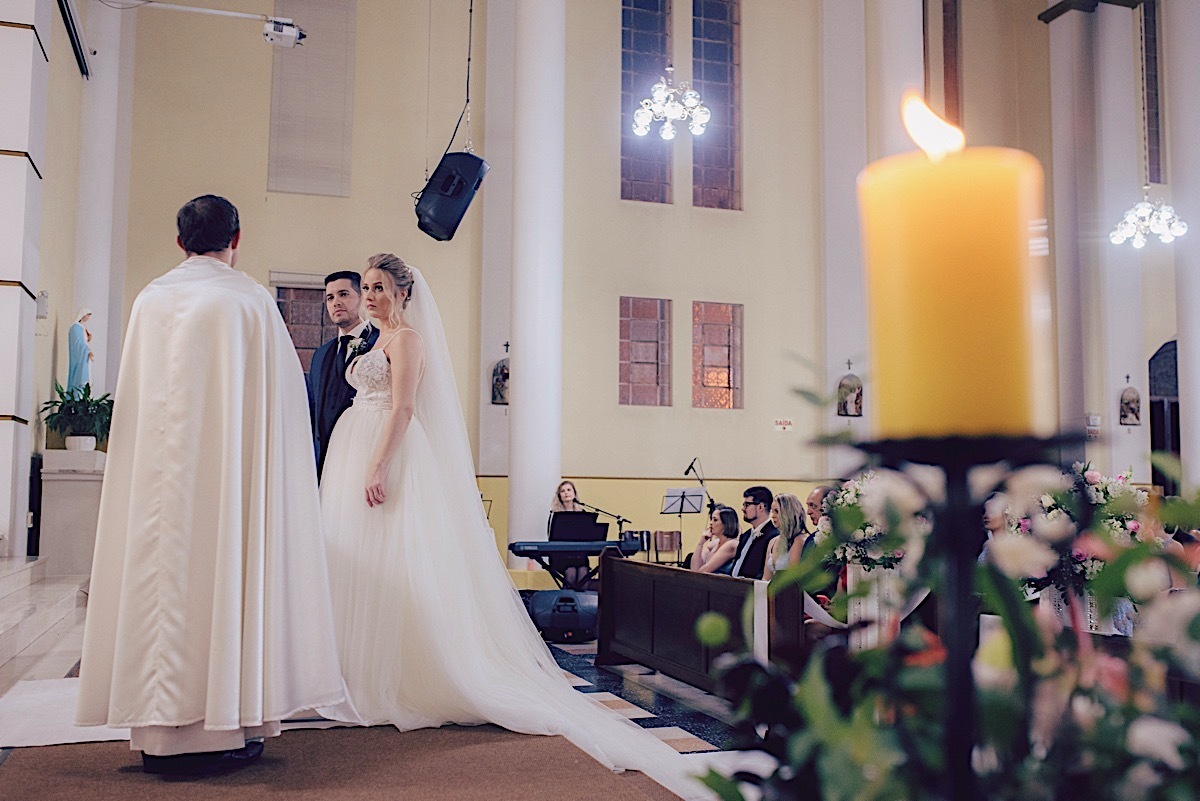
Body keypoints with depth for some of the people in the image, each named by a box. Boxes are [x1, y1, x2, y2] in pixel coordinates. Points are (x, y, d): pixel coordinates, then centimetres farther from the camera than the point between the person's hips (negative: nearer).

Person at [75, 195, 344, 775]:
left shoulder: (151, 300, 6)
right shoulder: (252, 301, -3)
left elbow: (131, 396, 11)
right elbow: (281, 393, 0)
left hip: (157, 463, 3)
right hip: (230, 464, -3)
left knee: (161, 570, 5)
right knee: (225, 568, 0)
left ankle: (159, 732, 9)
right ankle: (223, 724, 2)